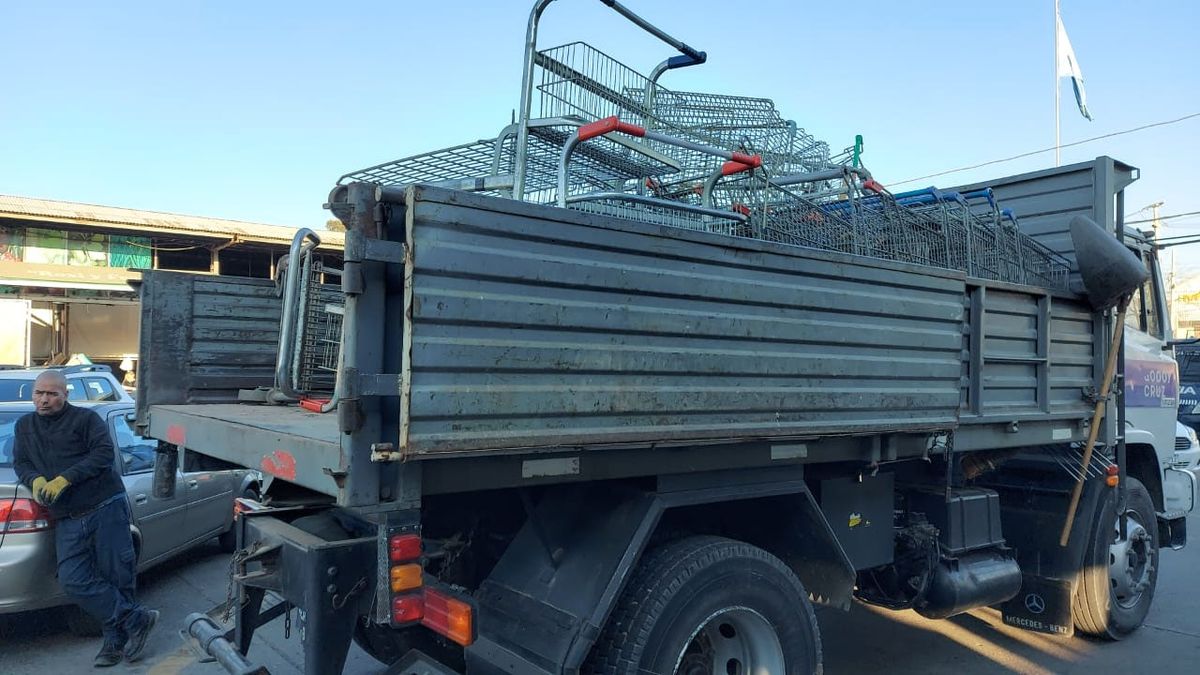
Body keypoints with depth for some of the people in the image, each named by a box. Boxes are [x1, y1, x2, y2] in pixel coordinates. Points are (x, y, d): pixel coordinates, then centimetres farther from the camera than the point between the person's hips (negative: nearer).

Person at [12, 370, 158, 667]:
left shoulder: (85, 418, 0)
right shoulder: (25, 426, 17)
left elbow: (104, 452, -10)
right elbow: (20, 463, 15)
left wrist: (65, 479, -17)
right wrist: (35, 479, -7)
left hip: (106, 508, -5)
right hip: (67, 521, 5)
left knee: (117, 576, -2)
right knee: (75, 581, -8)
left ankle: (117, 640, 12)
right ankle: (137, 620, 1)